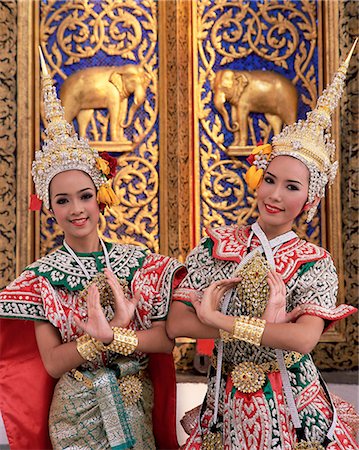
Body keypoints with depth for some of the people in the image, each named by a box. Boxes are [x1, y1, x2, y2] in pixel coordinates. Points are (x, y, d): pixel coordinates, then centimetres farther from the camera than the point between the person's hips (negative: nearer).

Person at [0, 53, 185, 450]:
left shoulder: (139, 262, -6)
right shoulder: (41, 276, -9)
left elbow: (167, 340, -10)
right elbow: (52, 363, -13)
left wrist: (107, 335, -25)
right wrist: (114, 327, -25)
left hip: (137, 409, 1)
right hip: (75, 414, -1)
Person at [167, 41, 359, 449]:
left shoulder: (315, 263, -8)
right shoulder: (217, 245, -4)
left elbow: (303, 338, -25)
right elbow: (176, 324, -14)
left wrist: (215, 318, -22)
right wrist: (265, 326, -20)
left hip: (289, 408, -1)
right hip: (226, 405, 2)